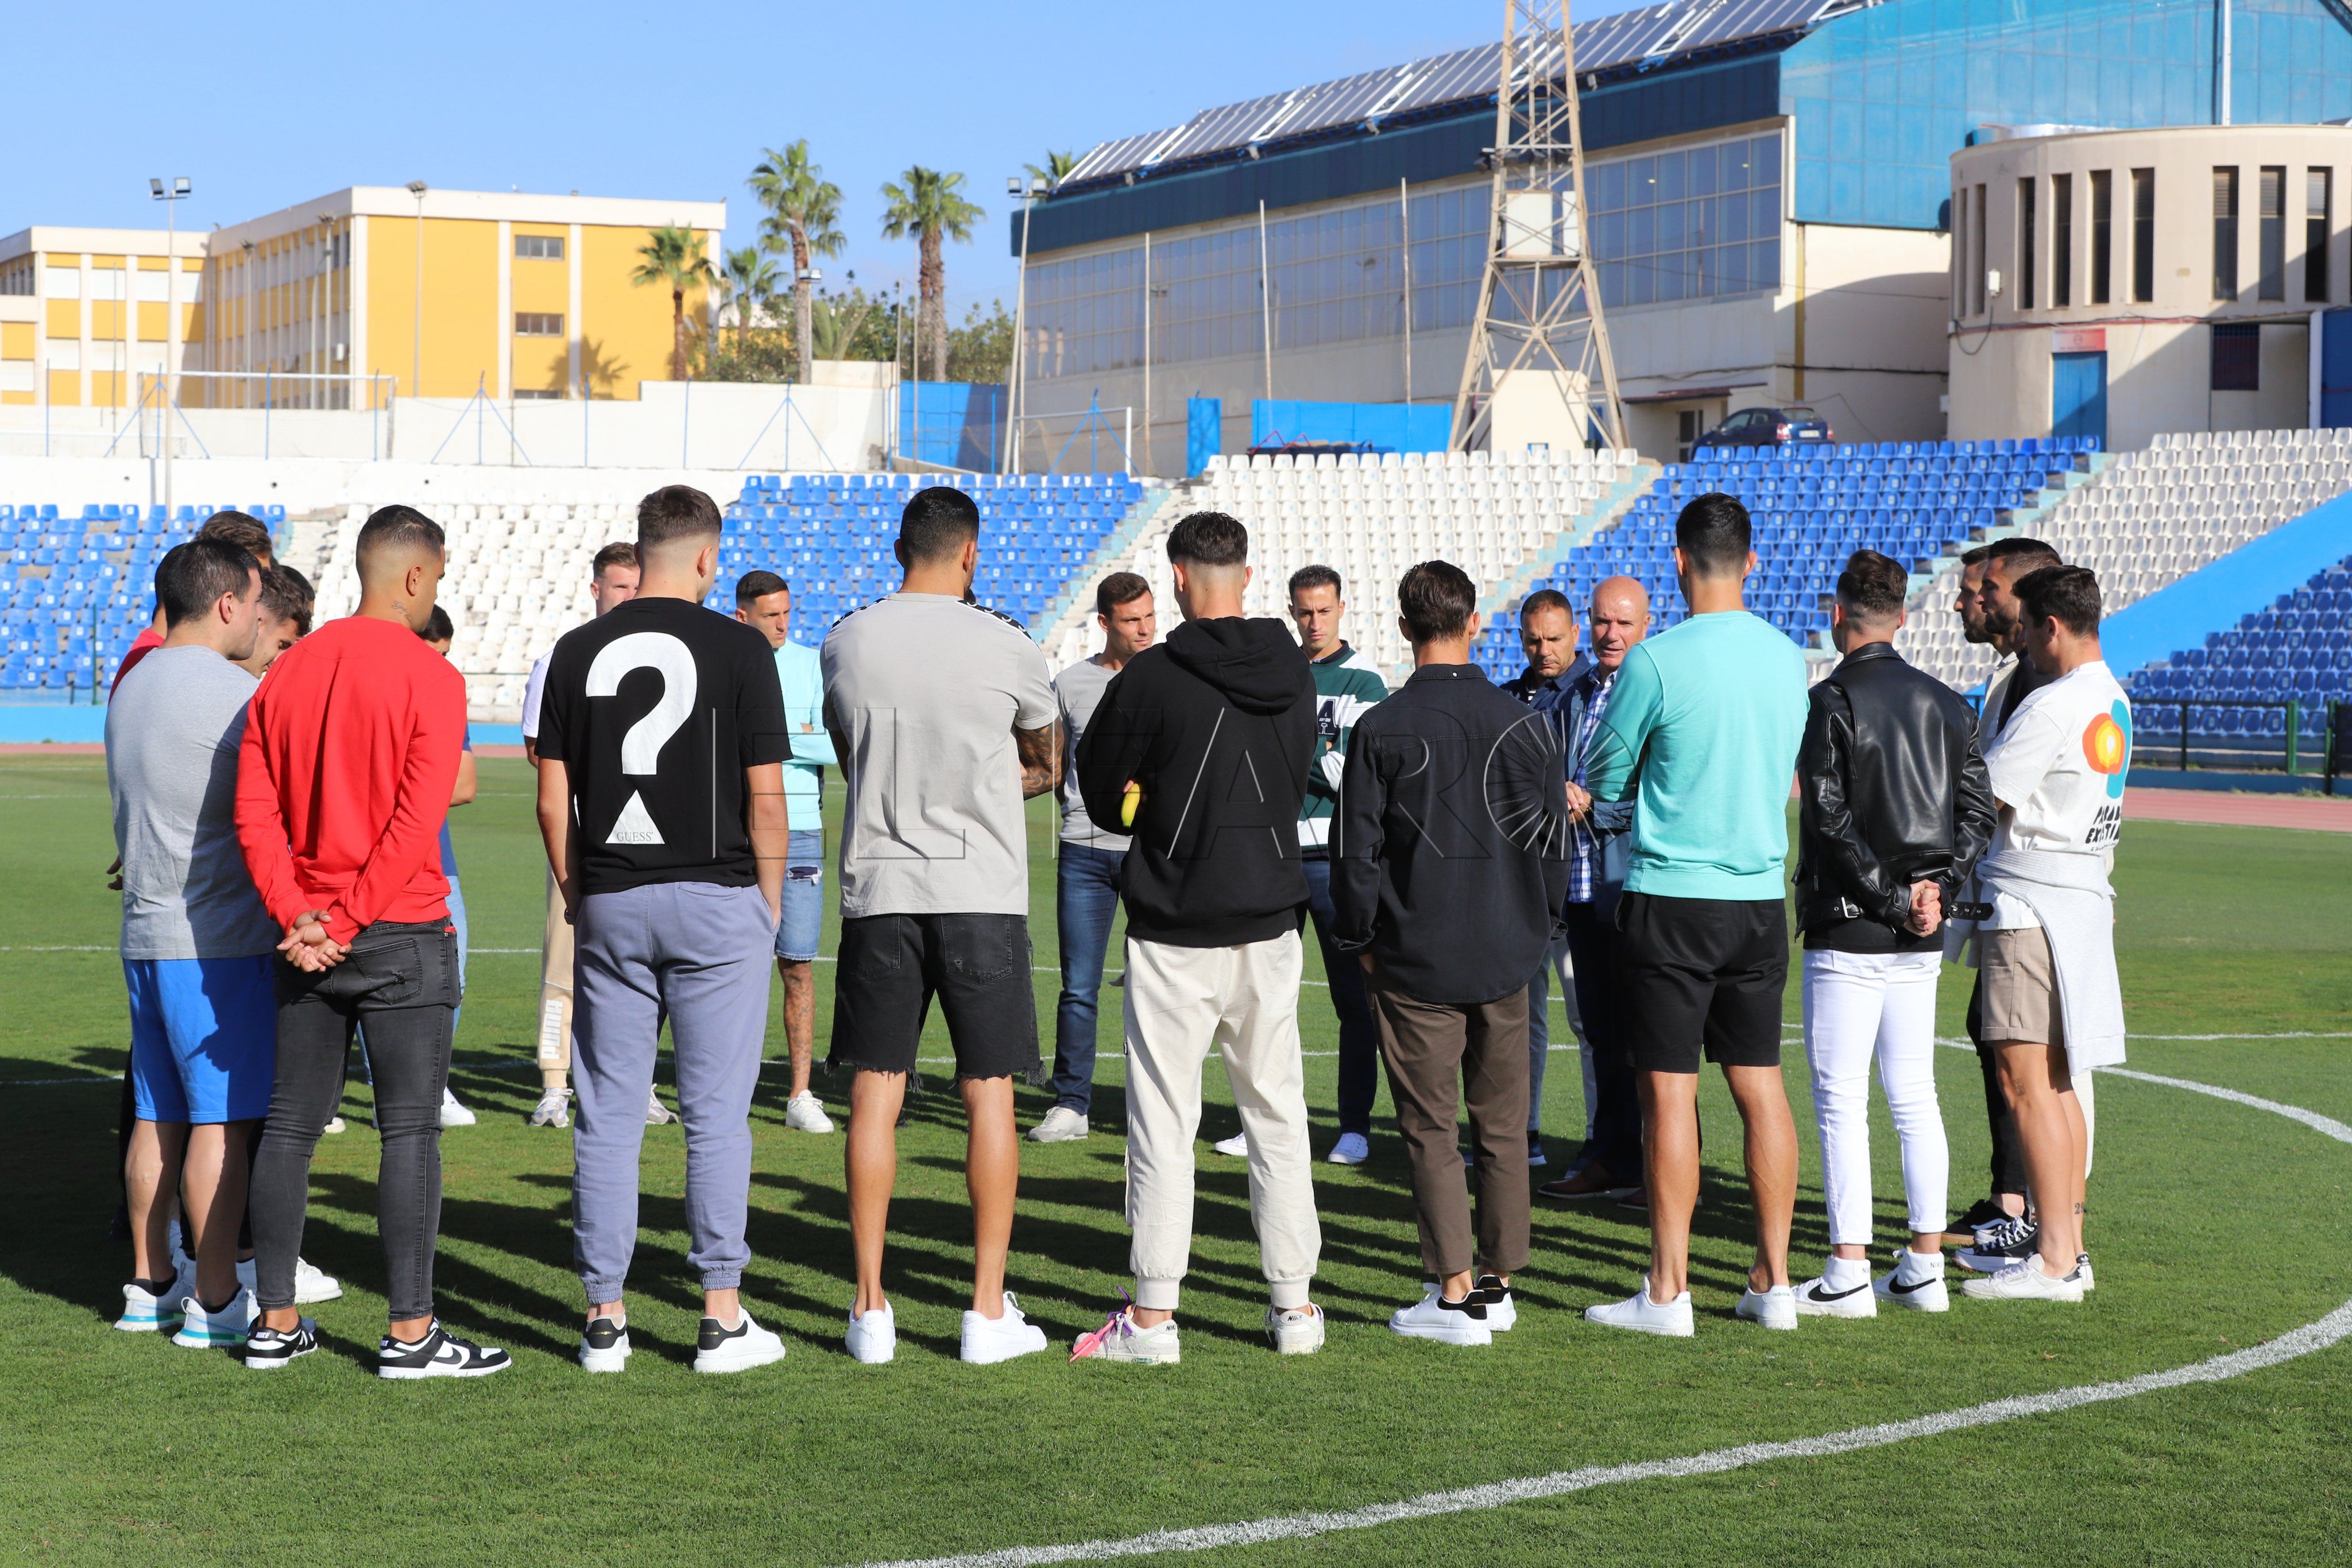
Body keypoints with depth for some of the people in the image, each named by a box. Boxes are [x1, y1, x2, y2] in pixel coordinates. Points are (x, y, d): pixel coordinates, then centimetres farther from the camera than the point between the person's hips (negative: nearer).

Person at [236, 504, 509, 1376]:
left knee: (289, 1129, 11)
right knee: (410, 1132, -2)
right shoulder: (430, 677, -10)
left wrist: (297, 916, -4)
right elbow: (418, 819, -17)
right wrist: (349, 920, -13)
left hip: (305, 939, 6)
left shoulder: (287, 672, 8)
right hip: (403, 936, -6)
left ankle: (276, 1323, 16)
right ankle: (410, 1334, 0)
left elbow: (254, 810, 2)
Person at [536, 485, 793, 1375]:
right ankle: (722, 1317, 4)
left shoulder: (578, 652, 3)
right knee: (716, 1115, 2)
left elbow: (552, 801, 4)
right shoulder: (739, 649, -5)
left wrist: (576, 897, 15)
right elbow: (766, 796, -6)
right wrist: (768, 901, 6)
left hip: (609, 903, 3)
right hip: (717, 899, -3)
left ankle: (604, 1317, 9)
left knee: (608, 1116, 7)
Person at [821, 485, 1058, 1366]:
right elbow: (1045, 767, 14)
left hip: (878, 891, 2)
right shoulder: (1005, 648, -3)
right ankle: (989, 1310, 5)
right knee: (989, 1096, 4)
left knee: (874, 1097, 5)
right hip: (983, 895, -2)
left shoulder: (845, 644, 3)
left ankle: (870, 1310, 6)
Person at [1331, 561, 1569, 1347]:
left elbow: (1355, 849, -6)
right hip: (1505, 957, 3)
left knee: (1430, 1129, 2)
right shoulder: (1522, 723, 0)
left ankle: (1455, 1293, 0)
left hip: (1415, 960, -3)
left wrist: (1361, 939, 7)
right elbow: (1553, 836, 6)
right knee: (1502, 1126, 12)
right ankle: (1497, 1283, 17)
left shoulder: (1381, 730, -8)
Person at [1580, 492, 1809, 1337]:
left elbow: (1605, 781, -2)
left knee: (1669, 1093, -1)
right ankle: (1773, 1283, 13)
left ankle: (1668, 1291, 2)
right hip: (1762, 895, 5)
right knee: (1760, 1085, 10)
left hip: (1672, 895, -5)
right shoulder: (1789, 658, 4)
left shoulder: (1656, 660, -12)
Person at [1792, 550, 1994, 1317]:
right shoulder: (1947, 704, 9)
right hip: (1920, 940, 6)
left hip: (1848, 933, -6)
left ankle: (1849, 1273, -2)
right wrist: (1936, 893, -2)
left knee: (1840, 1100, -2)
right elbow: (1977, 810, 5)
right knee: (1915, 1096, 11)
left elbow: (1829, 817, -16)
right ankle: (1924, 1267, 13)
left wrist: (1894, 897, -11)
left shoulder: (1831, 701, -10)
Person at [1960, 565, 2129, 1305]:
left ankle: (2055, 1262, -11)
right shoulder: (2112, 700, 14)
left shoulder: (2052, 707, -16)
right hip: (2083, 901, 10)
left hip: (2033, 904, -10)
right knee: (2058, 1082, 14)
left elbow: (1980, 800, -14)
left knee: (2028, 1081, -9)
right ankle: (2068, 1242, 18)